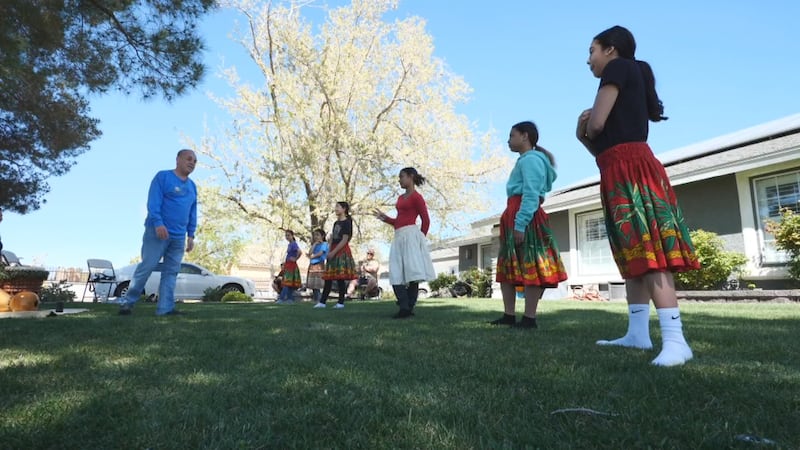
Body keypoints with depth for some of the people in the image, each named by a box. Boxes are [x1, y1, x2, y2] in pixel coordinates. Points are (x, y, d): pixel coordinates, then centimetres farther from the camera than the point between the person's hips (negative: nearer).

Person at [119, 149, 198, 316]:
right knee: (146, 267, -5)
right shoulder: (163, 177, -2)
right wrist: (158, 223, -23)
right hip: (157, 231, -6)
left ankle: (165, 307, 4)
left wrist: (191, 235, 12)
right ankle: (128, 301, 9)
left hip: (179, 237, 6)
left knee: (171, 272, 3)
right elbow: (153, 202, -12)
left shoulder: (192, 186, 18)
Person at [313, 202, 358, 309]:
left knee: (340, 278, -6)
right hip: (333, 252, 8)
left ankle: (341, 302, 0)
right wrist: (329, 251, 2)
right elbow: (331, 239, 16)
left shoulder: (347, 222, -7)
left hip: (342, 251, -8)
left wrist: (333, 252, -16)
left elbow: (345, 240, -14)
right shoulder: (336, 223, 17)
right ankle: (322, 301, 9)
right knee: (328, 277, 7)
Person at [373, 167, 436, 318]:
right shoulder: (400, 198, 21)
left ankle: (409, 308, -2)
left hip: (410, 235, -9)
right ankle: (404, 308, 2)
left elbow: (426, 221, -3)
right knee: (396, 275, 1)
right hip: (398, 237, 9)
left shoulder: (416, 197, -3)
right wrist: (384, 218, 12)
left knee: (412, 274, -6)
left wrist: (420, 238, 1)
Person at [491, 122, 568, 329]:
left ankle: (529, 318, -7)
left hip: (526, 217, -11)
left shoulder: (531, 159, -7)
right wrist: (514, 222, 18)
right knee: (507, 266, 9)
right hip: (514, 216, 11)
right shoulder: (524, 160, 24)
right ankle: (509, 315, 13)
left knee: (530, 266, -9)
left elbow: (531, 195, -17)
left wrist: (520, 224, -23)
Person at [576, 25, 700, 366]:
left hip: (630, 171, -10)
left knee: (649, 254, -17)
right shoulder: (631, 77, 29)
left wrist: (587, 127, 10)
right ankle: (638, 334, 9)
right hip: (620, 174, 10)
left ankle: (675, 341, -18)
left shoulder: (619, 67, 3)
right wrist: (583, 135, 8)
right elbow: (603, 147, 25)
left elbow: (597, 123, -12)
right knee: (634, 256, 6)